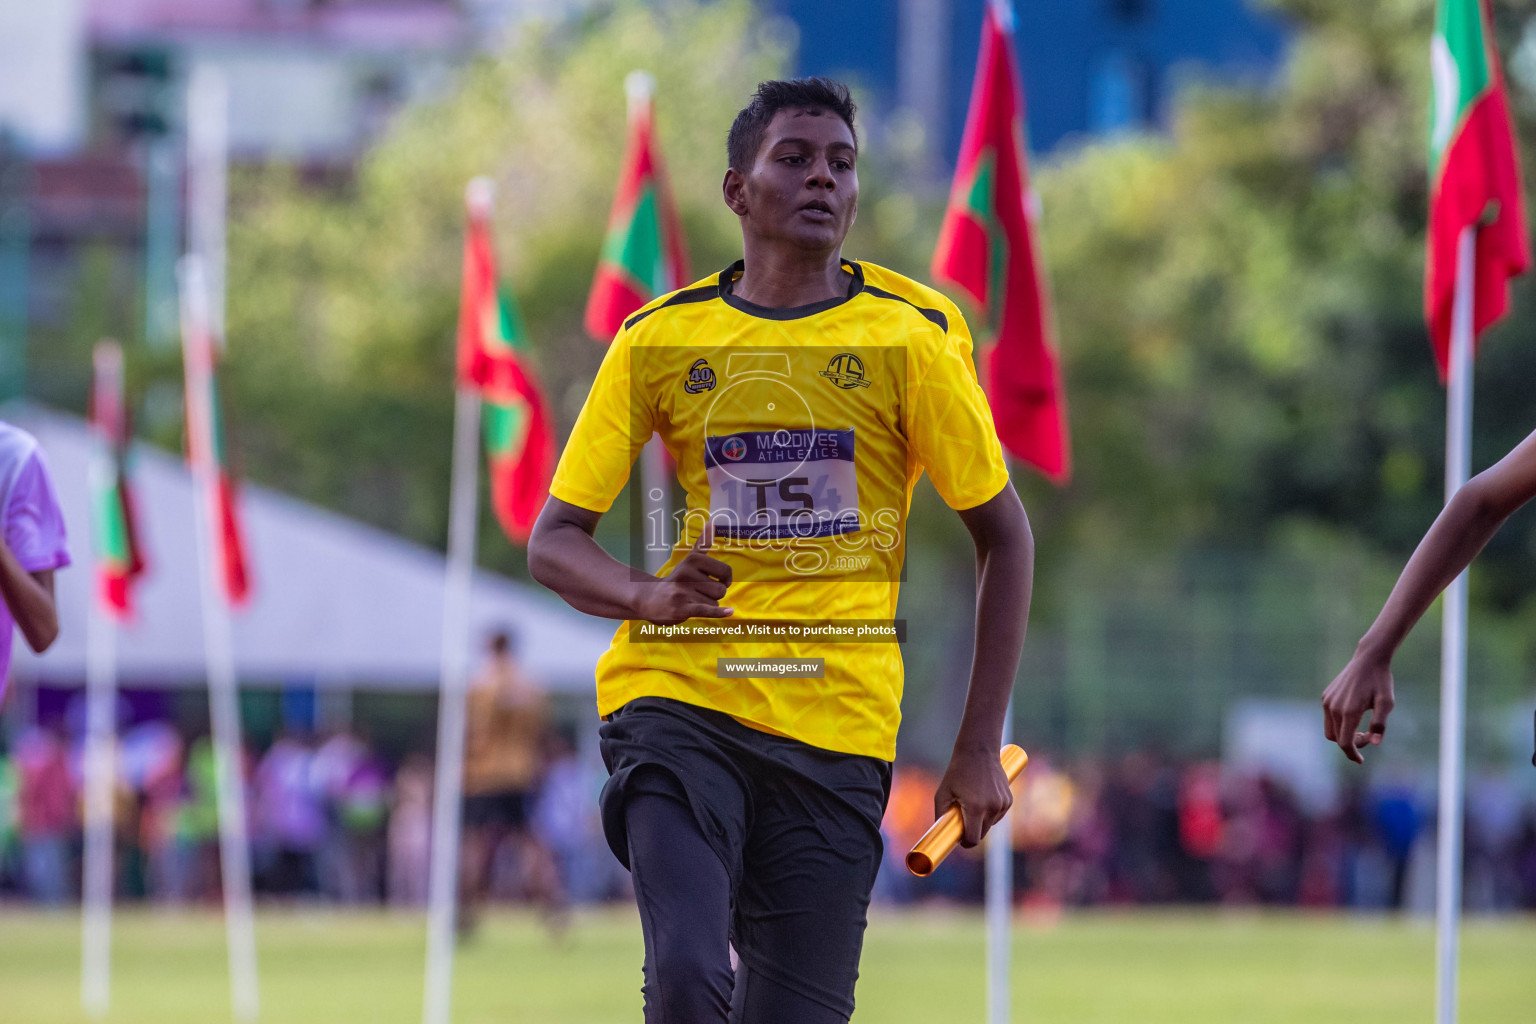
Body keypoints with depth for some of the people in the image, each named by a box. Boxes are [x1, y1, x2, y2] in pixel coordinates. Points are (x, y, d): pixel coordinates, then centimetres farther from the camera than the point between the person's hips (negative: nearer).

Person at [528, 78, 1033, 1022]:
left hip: (838, 725, 1)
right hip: (678, 699, -1)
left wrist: (980, 749, 3)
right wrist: (649, 596, -15)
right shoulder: (661, 339, 5)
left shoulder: (913, 333, 4)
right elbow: (555, 542, 8)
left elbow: (1004, 535, 9)